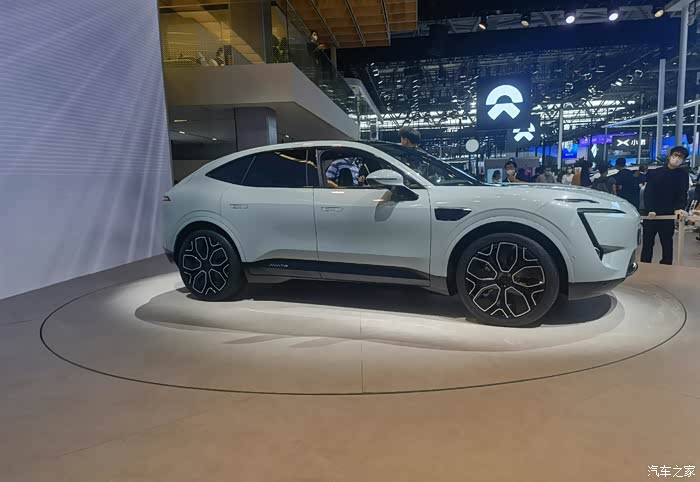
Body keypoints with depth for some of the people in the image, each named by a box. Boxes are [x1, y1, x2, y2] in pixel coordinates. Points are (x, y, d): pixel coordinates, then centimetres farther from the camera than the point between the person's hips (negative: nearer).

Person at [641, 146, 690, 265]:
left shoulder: (683, 176, 3)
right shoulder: (655, 173, 3)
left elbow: (682, 195, -6)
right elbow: (648, 193, -4)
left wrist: (679, 208, -27)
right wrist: (650, 209, -18)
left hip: (668, 216, -1)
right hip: (650, 214, 1)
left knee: (667, 245, 6)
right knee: (647, 243, 9)